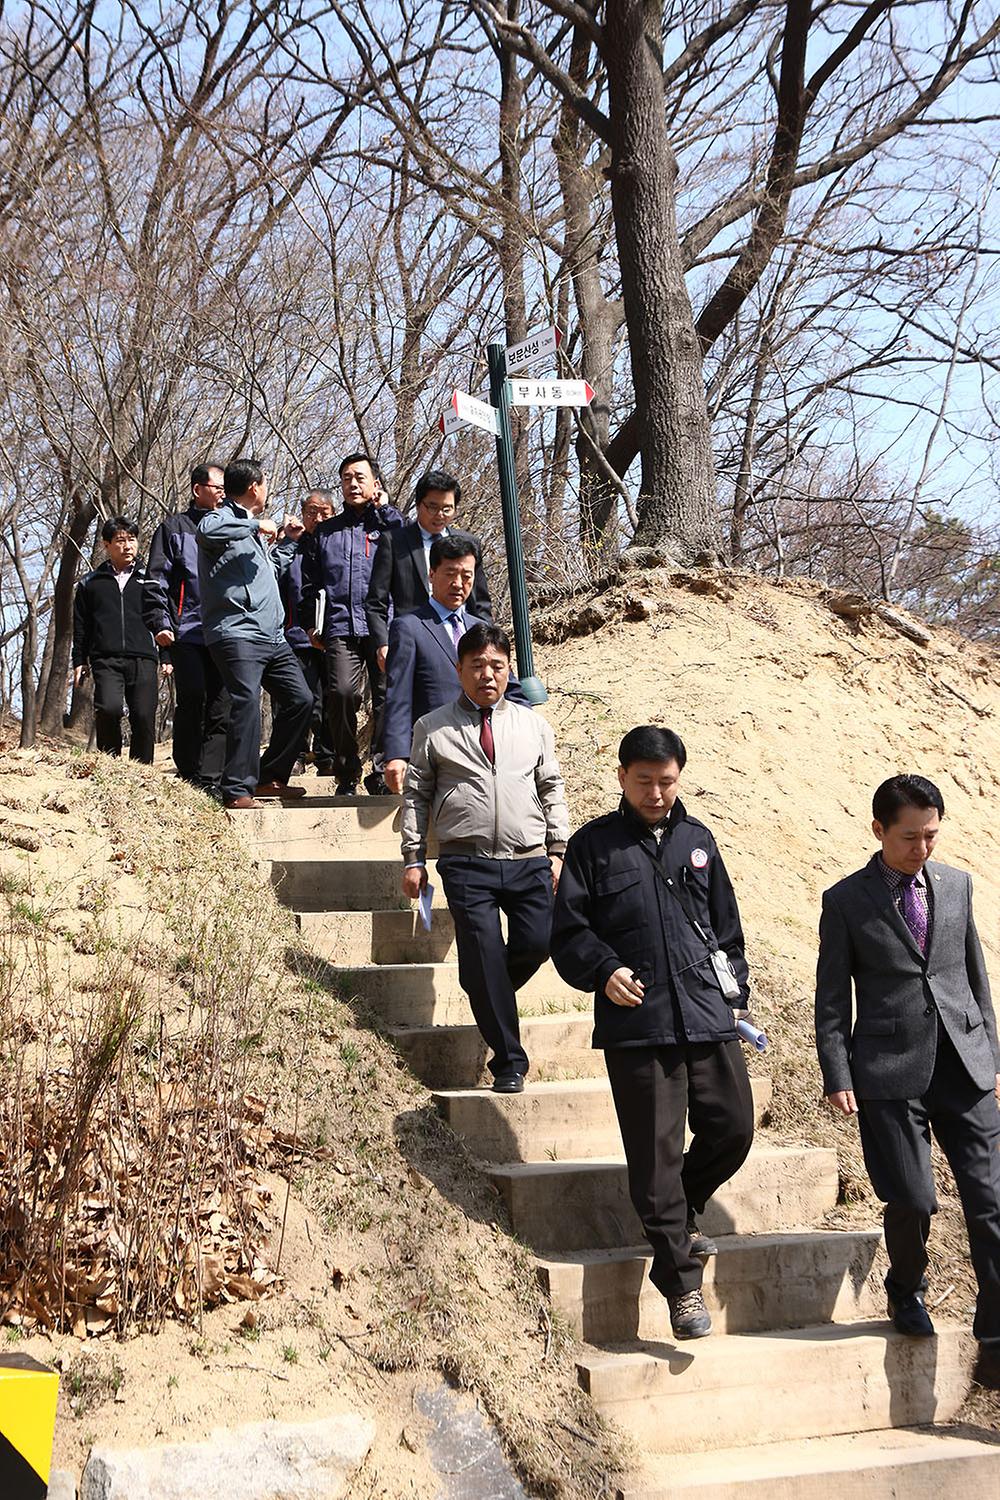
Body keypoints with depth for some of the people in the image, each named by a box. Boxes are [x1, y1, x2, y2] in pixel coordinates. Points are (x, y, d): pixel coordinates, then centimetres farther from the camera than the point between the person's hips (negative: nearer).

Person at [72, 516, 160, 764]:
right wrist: (79, 661, 11)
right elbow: (80, 626, 18)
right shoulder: (90, 583, 17)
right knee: (108, 708, -23)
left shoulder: (148, 580, 16)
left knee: (144, 717, -8)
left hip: (143, 660, 1)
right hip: (106, 661, -1)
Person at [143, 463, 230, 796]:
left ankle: (210, 780, -3)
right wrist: (160, 623, -9)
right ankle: (189, 777, -3)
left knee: (221, 709, -3)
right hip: (186, 632, -4)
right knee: (192, 701, -12)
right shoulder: (174, 528, 8)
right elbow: (156, 581, 2)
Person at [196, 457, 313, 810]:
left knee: (300, 699, 8)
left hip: (272, 635, 10)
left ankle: (269, 778, 19)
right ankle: (238, 791, -26)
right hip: (237, 633, -10)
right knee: (247, 700, -23)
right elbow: (206, 531, -30)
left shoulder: (252, 528, 27)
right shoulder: (223, 519, -3)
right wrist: (255, 524, -19)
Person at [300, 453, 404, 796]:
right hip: (341, 629, 1)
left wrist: (384, 507, -1)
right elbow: (309, 584, 27)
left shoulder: (386, 523, 16)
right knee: (342, 693, -15)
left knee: (388, 694, -11)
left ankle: (382, 773, -2)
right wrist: (312, 624, 18)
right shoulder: (325, 532, 23)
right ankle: (346, 775, -4)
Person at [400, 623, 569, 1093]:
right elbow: (416, 796, 8)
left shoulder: (532, 725, 13)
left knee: (537, 943, -11)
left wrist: (557, 852, 9)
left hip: (529, 861, 2)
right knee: (484, 956, -7)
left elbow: (552, 790, 15)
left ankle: (489, 995, 22)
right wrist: (413, 859, 3)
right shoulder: (433, 728, 7)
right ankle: (508, 1063, 3)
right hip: (466, 864, -2)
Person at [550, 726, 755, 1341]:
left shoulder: (697, 840, 15)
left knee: (734, 1128, 4)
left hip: (709, 1018, 4)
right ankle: (681, 1281, 8)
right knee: (656, 1152, -2)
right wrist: (603, 970, -15)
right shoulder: (594, 844, 4)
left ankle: (678, 1216, 32)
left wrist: (735, 992, 14)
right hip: (636, 1023, -4)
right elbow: (569, 931, 2)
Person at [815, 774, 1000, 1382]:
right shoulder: (846, 900, 0)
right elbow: (832, 998, 1)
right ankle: (907, 1293, 30)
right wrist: (838, 1077, -5)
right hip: (890, 1071, -3)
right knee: (913, 1201, -2)